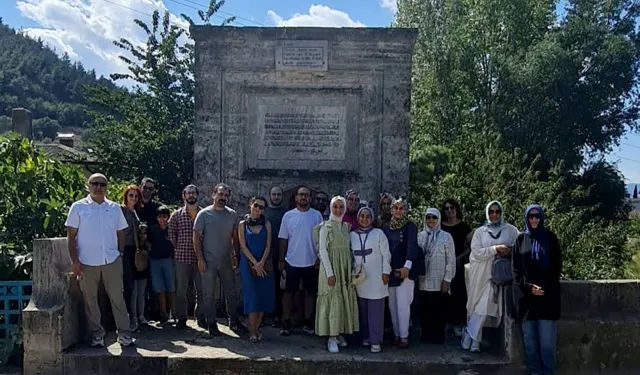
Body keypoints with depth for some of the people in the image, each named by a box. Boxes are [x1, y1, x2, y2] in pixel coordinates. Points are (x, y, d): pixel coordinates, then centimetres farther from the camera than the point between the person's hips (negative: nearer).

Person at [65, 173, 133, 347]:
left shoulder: (114, 208, 8)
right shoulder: (78, 207, 0)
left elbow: (120, 233, 13)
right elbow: (71, 236, -1)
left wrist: (120, 254, 7)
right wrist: (74, 261, -7)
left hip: (112, 261, 1)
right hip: (87, 262, -1)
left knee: (118, 298, 2)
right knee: (90, 300, 6)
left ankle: (124, 332, 8)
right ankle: (96, 334, 17)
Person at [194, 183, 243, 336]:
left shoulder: (232, 214, 3)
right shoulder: (204, 214, -7)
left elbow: (235, 237, 9)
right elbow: (196, 237, -6)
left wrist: (236, 256, 3)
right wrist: (200, 259, -11)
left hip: (226, 260, 3)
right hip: (208, 261, -3)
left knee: (231, 292, 10)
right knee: (209, 294, 5)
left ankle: (233, 321, 23)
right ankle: (211, 324, 16)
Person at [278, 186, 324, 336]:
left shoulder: (317, 215, -1)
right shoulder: (288, 215, 0)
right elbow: (283, 239, 3)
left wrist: (319, 258, -3)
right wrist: (281, 259, 1)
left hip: (311, 262, 0)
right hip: (292, 262, 0)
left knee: (310, 292, 9)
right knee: (289, 292, 4)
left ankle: (307, 322, 21)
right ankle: (286, 323, 14)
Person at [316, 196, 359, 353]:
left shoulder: (346, 226, 11)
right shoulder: (326, 226, -6)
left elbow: (348, 249, 14)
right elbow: (322, 250, -11)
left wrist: (352, 269, 6)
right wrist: (330, 273, -16)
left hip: (345, 268, 6)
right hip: (331, 267, -6)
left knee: (344, 300, 8)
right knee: (332, 300, -4)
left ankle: (339, 333, 19)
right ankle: (332, 338, 2)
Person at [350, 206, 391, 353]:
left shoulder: (378, 233, 1)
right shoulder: (352, 235, 8)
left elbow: (386, 254, 0)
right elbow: (350, 255, 10)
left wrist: (386, 272, -5)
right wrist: (351, 272, 4)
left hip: (376, 278, -3)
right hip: (359, 278, 3)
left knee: (375, 310, -3)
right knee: (362, 309, 7)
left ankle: (375, 340, 1)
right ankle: (365, 336, 19)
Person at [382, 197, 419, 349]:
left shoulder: (410, 227, -3)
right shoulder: (386, 228, 12)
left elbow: (412, 246, -14)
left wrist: (407, 266, -27)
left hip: (404, 270, -5)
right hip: (390, 271, 5)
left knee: (403, 304, -6)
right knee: (392, 305, 7)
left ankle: (404, 336, 1)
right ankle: (396, 335, 16)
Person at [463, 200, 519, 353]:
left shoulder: (510, 230, 7)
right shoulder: (480, 231, 8)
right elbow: (476, 252, -4)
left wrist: (510, 251, -14)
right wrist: (496, 249, -13)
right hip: (480, 274, 1)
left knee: (484, 307, -7)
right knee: (478, 307, 2)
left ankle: (470, 337, 1)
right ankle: (474, 340, 10)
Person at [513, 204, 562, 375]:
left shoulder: (550, 237, 4)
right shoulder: (521, 239, 7)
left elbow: (557, 266, 3)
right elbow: (515, 268, 6)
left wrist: (546, 287, -8)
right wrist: (528, 286, -8)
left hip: (548, 295, -2)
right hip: (526, 294, 2)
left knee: (547, 338, -4)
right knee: (529, 337, 4)